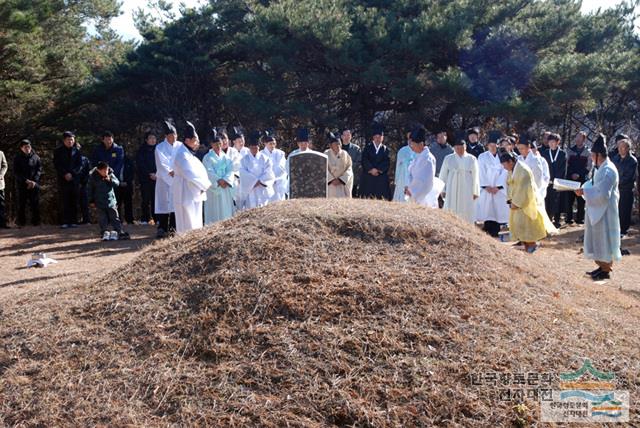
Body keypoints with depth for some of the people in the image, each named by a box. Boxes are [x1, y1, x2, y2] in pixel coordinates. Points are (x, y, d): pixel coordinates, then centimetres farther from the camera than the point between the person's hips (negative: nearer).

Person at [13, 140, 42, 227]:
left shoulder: (36, 157, 7)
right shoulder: (17, 158, 5)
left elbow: (39, 170, 2)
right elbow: (16, 172, -1)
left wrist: (34, 181, -11)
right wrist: (26, 181, -12)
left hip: (34, 185, 1)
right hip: (21, 185, 0)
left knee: (35, 203, 0)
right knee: (21, 204, 0)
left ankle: (36, 221, 5)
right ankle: (21, 222, 5)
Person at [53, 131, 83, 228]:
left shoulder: (76, 150, 8)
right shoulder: (58, 151, 5)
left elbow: (80, 165, 4)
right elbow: (56, 165, 1)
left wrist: (72, 173, -9)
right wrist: (65, 174, -11)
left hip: (74, 179, 1)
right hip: (62, 179, -1)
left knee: (74, 201, 1)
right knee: (64, 201, -2)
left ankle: (73, 221, 5)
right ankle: (65, 222, -1)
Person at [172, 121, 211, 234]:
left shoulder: (188, 153, 14)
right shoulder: (182, 155, -17)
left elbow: (200, 170, 13)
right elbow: (191, 174, -23)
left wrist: (204, 184, -3)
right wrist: (205, 185, -12)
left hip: (194, 194, 10)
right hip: (186, 195, -10)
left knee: (195, 225, 14)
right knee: (188, 227, -5)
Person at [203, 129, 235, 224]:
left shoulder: (226, 157, 12)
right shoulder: (208, 158, -1)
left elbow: (230, 170, 3)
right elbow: (209, 172, -10)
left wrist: (225, 180, -14)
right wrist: (219, 181, -20)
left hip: (226, 188, 4)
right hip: (213, 189, -4)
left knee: (226, 211, 4)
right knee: (214, 212, -5)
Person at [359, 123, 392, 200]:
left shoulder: (385, 149, 12)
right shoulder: (368, 147, 11)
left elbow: (387, 162, 0)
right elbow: (364, 160, -2)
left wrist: (378, 170, -13)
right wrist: (371, 169, -14)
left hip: (381, 178, 1)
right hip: (368, 177, 0)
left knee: (380, 198, -5)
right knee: (367, 198, -6)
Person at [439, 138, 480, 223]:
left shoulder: (472, 159, 4)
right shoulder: (448, 159, 5)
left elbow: (475, 176, 5)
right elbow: (443, 175, 8)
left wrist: (475, 191, 3)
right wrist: (443, 190, 5)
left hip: (467, 191, 0)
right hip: (452, 190, 0)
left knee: (467, 213, -1)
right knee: (451, 212, -5)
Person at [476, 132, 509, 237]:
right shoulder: (482, 157, 5)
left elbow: (504, 172, 0)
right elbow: (481, 173, 0)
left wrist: (498, 187, -8)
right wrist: (486, 186, -8)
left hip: (499, 189, 1)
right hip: (486, 189, 0)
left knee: (498, 210, -3)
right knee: (487, 210, -4)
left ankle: (496, 232, 1)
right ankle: (488, 231, 1)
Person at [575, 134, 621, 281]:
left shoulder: (608, 170, -23)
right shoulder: (602, 168, 8)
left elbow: (603, 194, -27)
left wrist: (584, 192, -21)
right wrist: (583, 188, 3)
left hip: (605, 211, -10)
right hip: (598, 210, 10)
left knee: (604, 239, 1)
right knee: (599, 240, 16)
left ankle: (606, 270, 12)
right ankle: (602, 266, 27)